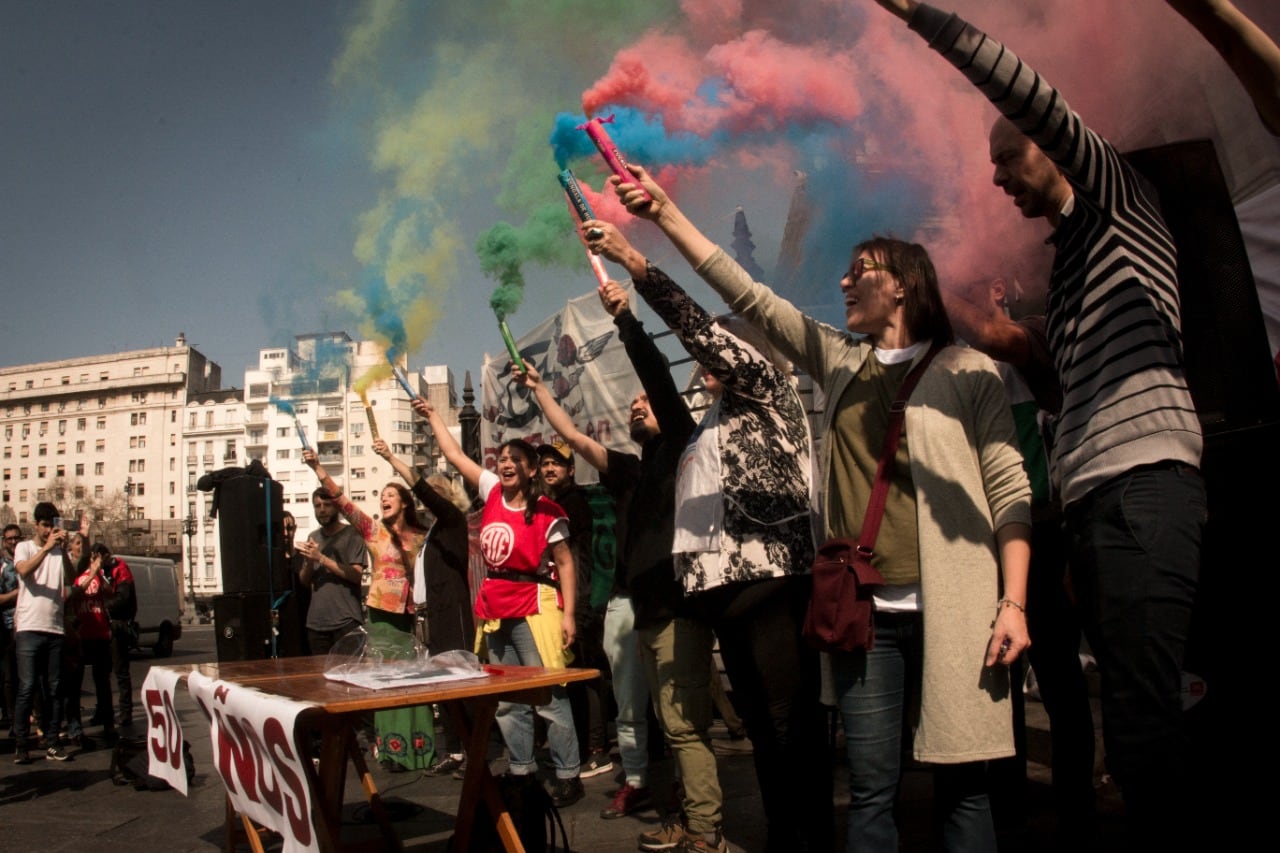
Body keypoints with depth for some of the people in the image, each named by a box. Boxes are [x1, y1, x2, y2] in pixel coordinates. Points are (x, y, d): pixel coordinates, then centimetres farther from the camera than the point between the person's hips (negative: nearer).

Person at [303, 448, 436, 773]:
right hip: (382, 616, -1)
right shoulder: (373, 531, 2)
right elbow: (341, 500, -8)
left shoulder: (421, 537, 6)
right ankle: (392, 749, 11)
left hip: (412, 616, 1)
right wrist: (317, 467, -18)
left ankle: (419, 746, 14)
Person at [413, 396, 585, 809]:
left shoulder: (546, 512, -9)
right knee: (506, 700, 13)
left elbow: (565, 564, -7)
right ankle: (521, 771, 24)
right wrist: (432, 414, 15)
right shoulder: (492, 492, 6)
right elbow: (455, 454, 14)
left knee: (549, 696, -5)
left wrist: (569, 614, -13)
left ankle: (567, 776, 3)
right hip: (495, 611, 7)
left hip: (533, 609, -7)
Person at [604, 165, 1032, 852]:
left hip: (951, 609, -3)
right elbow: (747, 297, 12)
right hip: (863, 613, 4)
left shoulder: (966, 370, 3)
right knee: (870, 786, 7)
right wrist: (666, 215, 8)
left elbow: (1009, 490, 0)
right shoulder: (839, 360, 15)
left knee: (961, 783, 3)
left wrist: (1014, 601, -9)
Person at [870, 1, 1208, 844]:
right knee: (1141, 718, 8)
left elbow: (1030, 94, -7)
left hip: (1142, 484, -9)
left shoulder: (1116, 199, 8)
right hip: (1093, 497, 9)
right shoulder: (1068, 252, 29)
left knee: (1141, 720, -14)